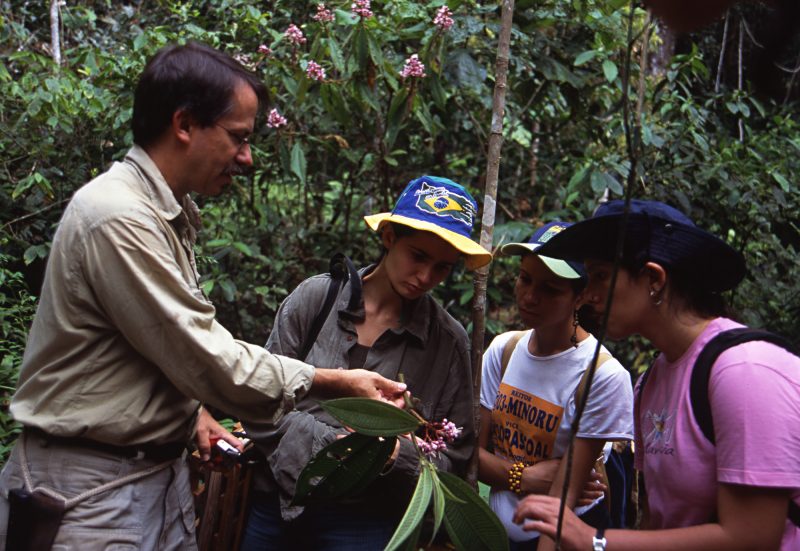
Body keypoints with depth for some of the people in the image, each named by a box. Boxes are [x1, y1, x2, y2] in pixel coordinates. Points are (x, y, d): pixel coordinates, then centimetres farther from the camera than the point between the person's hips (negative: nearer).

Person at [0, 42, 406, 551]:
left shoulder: (168, 213, 10)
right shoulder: (119, 219, -22)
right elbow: (208, 358, -22)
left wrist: (191, 409, 7)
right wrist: (337, 384, -15)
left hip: (160, 468, 9)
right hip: (94, 485, -9)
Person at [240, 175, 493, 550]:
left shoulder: (449, 341, -4)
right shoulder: (315, 297, -4)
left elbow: (452, 457, 0)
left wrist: (396, 453, -19)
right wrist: (335, 441, -17)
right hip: (275, 503, 1)